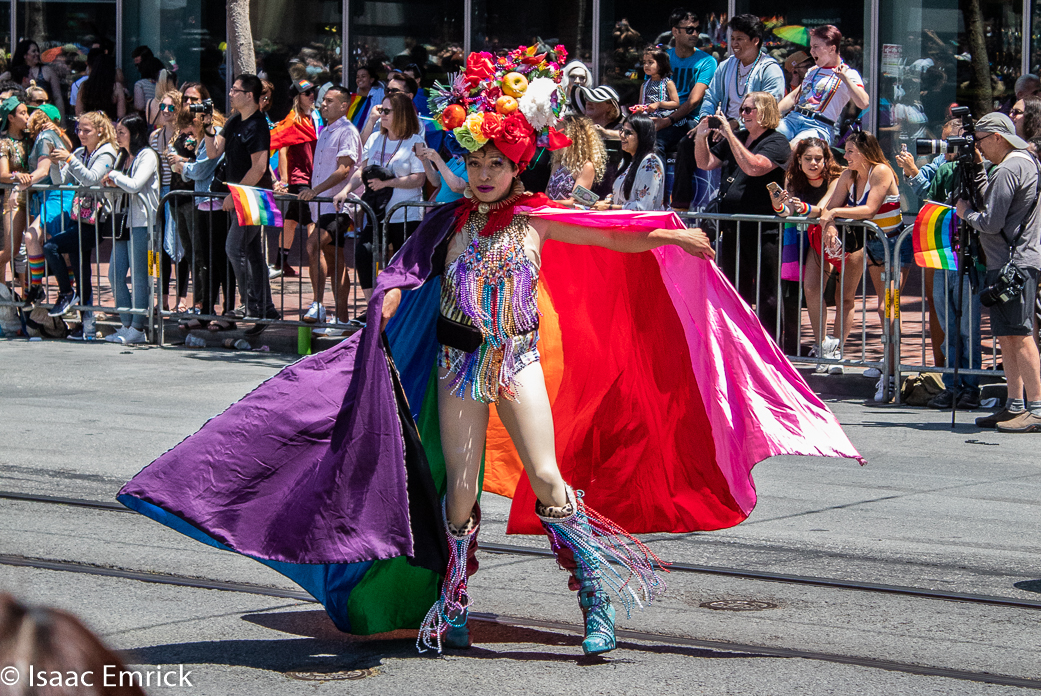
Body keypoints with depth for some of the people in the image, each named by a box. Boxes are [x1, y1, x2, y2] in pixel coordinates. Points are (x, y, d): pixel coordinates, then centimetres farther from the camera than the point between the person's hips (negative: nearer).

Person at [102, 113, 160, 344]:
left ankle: (138, 328, 0)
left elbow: (134, 185, -19)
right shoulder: (125, 157, 18)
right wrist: (112, 183, 9)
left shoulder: (147, 156, -7)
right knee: (115, 274, 5)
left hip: (141, 222, -9)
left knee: (139, 276, -5)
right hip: (124, 221, 9)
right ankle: (127, 325, 12)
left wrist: (114, 176, -6)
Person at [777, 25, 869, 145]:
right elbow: (793, 97, 32)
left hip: (819, 126, -7)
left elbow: (864, 103, -13)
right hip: (793, 118, 7)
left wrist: (844, 77, -18)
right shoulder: (813, 71, 28)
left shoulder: (848, 74, 3)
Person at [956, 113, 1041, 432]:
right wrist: (977, 168, 14)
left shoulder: (1008, 170, -15)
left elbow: (991, 222, -17)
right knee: (1006, 335, 13)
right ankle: (1015, 406, 16)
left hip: (1013, 263, -11)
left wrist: (965, 212, 1)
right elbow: (989, 202, 20)